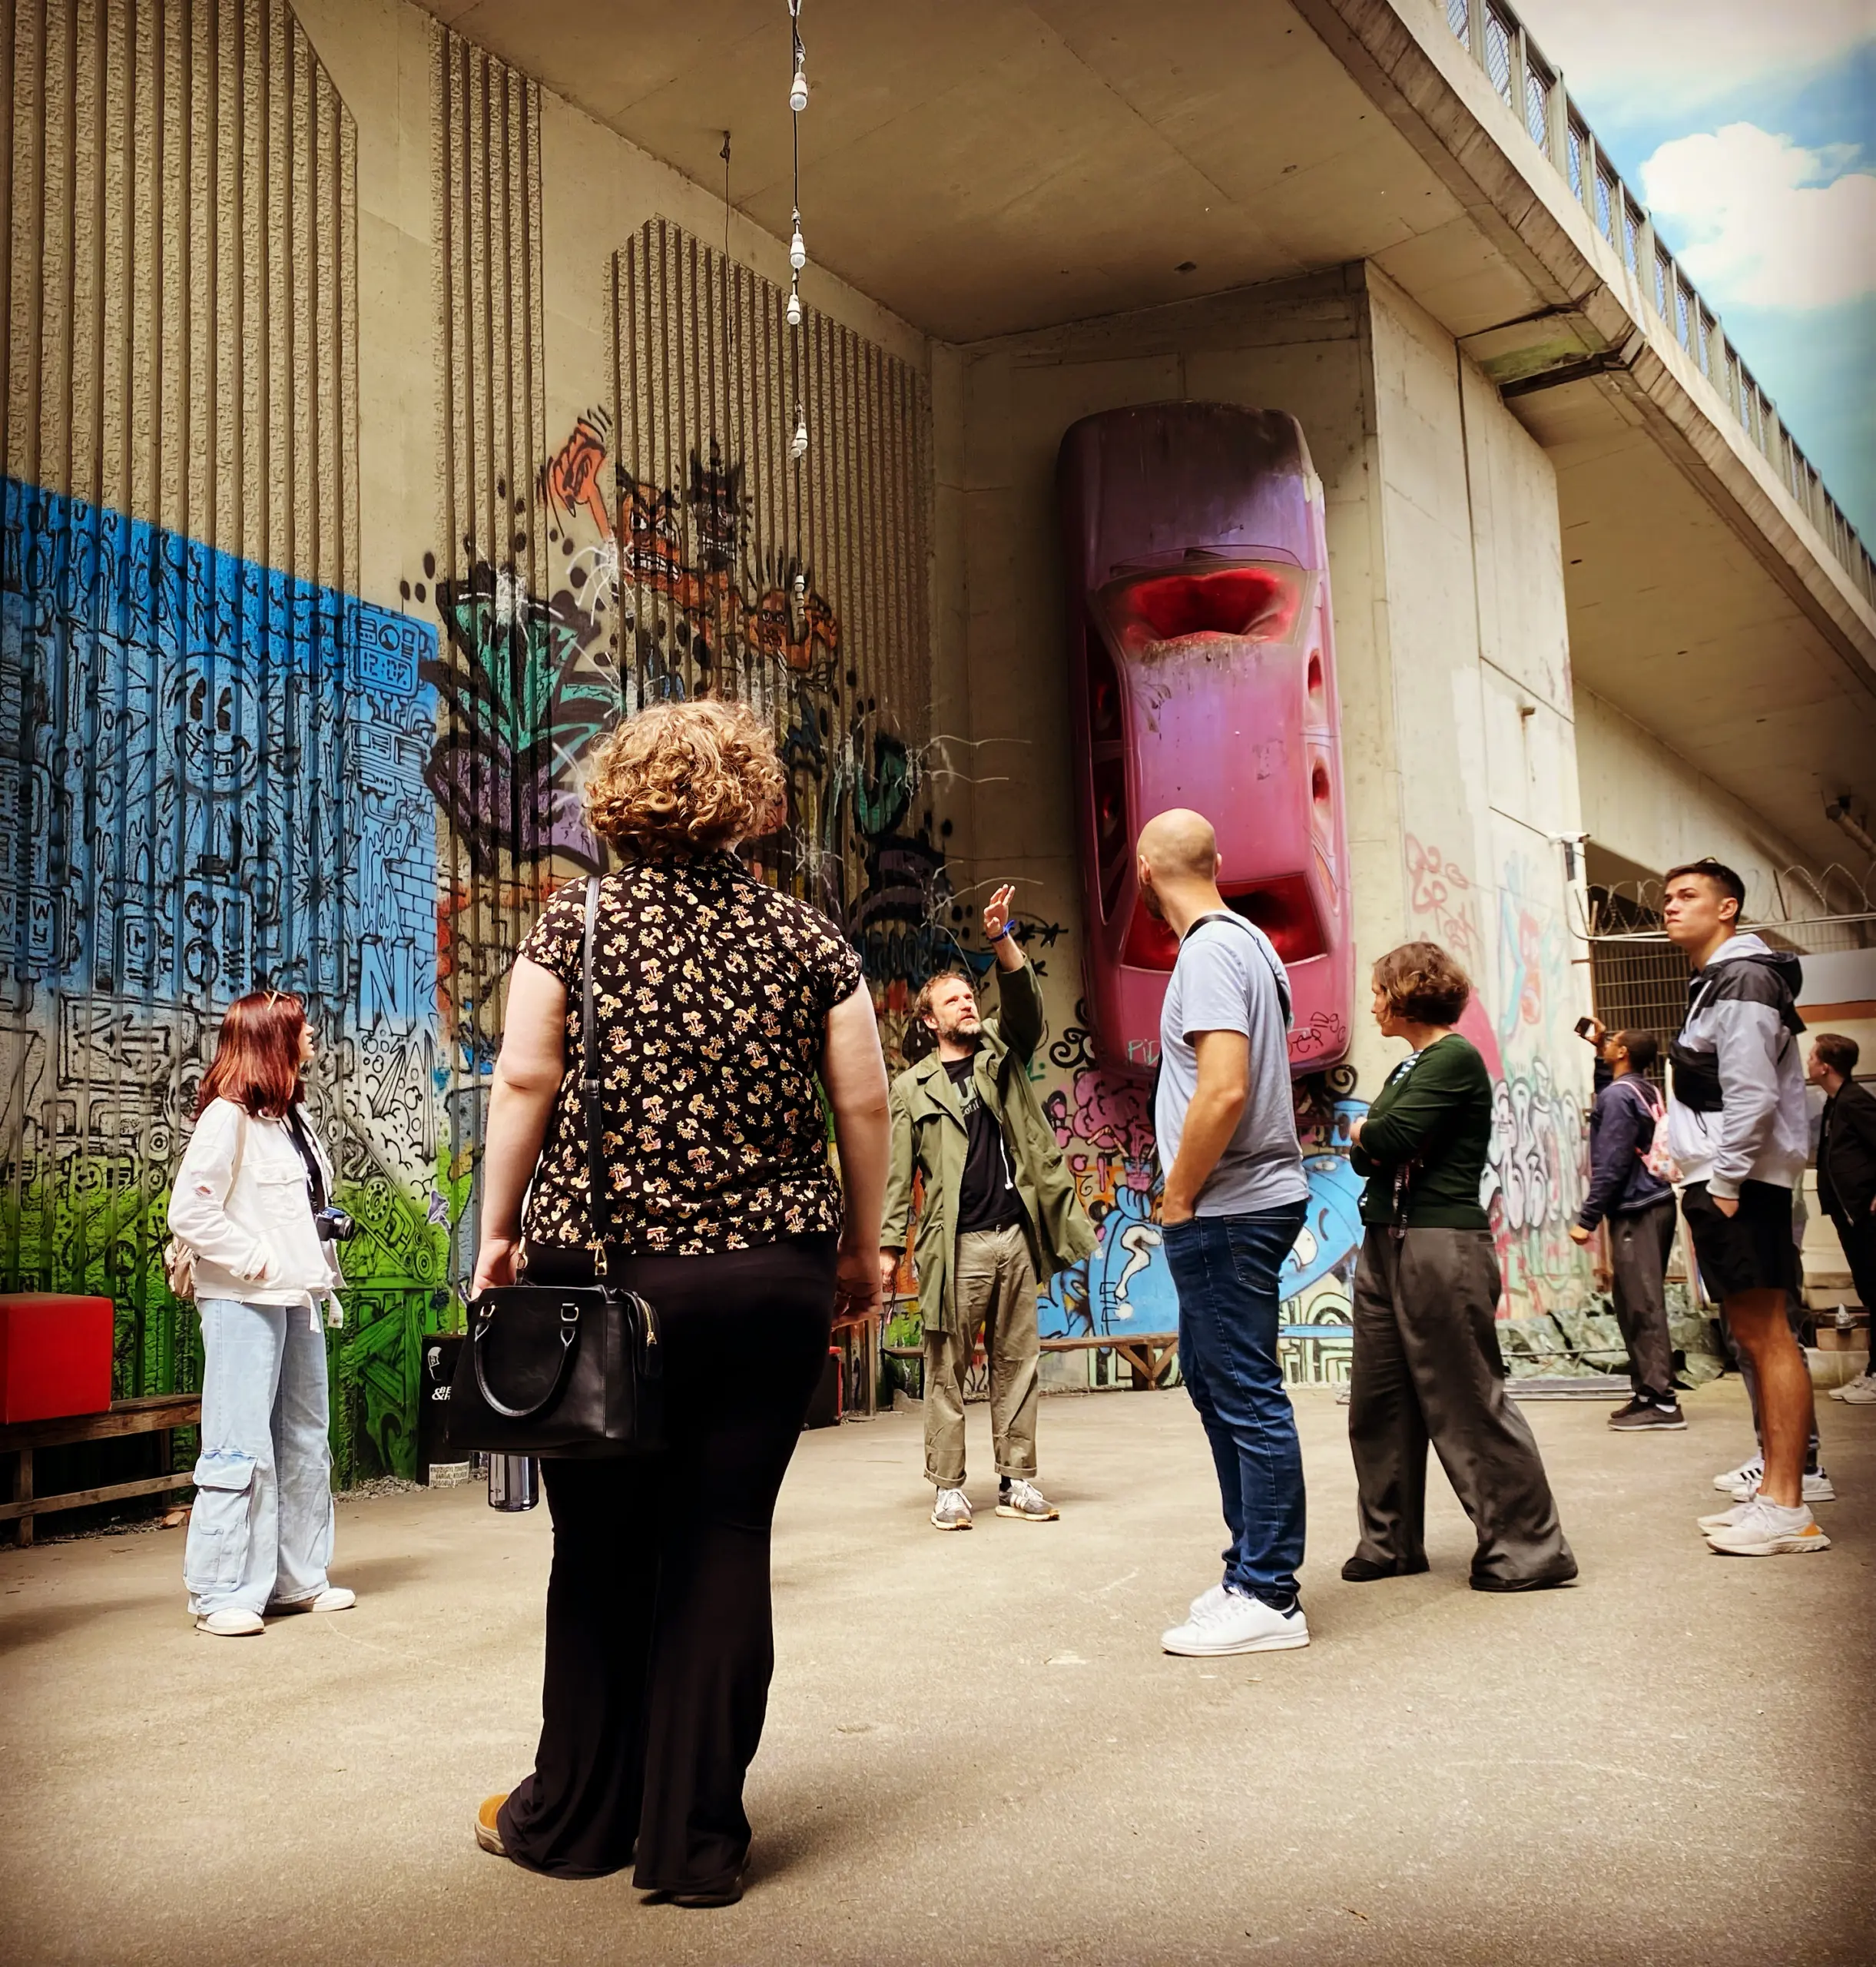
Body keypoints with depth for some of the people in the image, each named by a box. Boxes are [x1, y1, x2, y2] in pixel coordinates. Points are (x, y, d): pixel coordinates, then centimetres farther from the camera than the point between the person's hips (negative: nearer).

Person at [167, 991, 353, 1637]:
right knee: (242, 1448, -5)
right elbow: (188, 1214, -18)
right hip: (245, 1301, -9)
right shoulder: (227, 1117, -12)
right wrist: (257, 1262, -17)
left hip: (300, 1298, 9)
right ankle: (221, 1594, 4)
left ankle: (298, 1578, 24)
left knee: (304, 1443, 14)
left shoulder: (293, 1114, 14)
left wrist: (329, 1221, 8)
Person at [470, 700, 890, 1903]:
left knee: (601, 1545, 12)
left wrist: (500, 1228, 2)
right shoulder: (805, 935, 3)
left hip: (600, 1272, 0)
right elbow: (864, 1103, 2)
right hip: (774, 1276, 1)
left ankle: (575, 1818, 28)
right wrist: (863, 1244, 12)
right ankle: (697, 1842, 13)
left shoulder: (577, 921, 0)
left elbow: (525, 1079, -6)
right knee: (728, 1538, 7)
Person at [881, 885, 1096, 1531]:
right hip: (956, 1243, -3)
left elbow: (1024, 1004, -3)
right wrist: (890, 1244, -5)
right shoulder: (913, 1086, 7)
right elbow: (899, 1173, 2)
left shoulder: (1002, 1055, 15)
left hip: (1016, 1234, 3)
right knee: (947, 1368, -1)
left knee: (1018, 1363, 6)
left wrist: (1003, 941, -17)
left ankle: (1017, 1480, 12)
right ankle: (948, 1486, 6)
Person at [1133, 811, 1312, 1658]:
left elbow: (1225, 1089, -26)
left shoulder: (1208, 952, -15)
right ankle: (1251, 1566, 27)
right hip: (1253, 1198, 10)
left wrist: (1177, 1199, -15)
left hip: (1226, 1209, -10)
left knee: (1247, 1396, -3)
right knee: (1212, 1377, 18)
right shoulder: (1249, 940, 14)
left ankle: (1266, 1597, 6)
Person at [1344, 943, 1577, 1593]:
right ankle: (1390, 1541, 20)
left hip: (1442, 1243, -9)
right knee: (1379, 1400, 10)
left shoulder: (1456, 1058, -9)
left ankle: (1528, 1548, 3)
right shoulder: (1407, 1069, 19)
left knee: (1469, 1401, -5)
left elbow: (1391, 1136, -19)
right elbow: (1362, 1157, 14)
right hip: (1385, 1242, 9)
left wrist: (1363, 1130, 2)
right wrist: (1373, 1142, -8)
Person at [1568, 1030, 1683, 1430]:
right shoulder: (1647, 1092, 15)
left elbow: (1611, 1164, -18)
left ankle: (1661, 1401, -12)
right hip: (1654, 1205, 10)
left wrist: (1586, 1218, -17)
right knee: (1640, 1305, 11)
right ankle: (1649, 1393, 13)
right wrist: (1597, 1047, 37)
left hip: (1636, 1210, -10)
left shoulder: (1617, 1095, -11)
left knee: (1641, 1307, -10)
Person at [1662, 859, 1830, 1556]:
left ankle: (1788, 1509, -6)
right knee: (1751, 1335, 12)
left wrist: (1727, 1184, -19)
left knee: (1767, 1335, -8)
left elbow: (1752, 1094, -19)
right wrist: (1707, 1185, 15)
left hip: (1740, 1182, -10)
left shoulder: (1742, 978, -10)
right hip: (1719, 1182, 10)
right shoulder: (1711, 982, 20)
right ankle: (1774, 1486, 18)